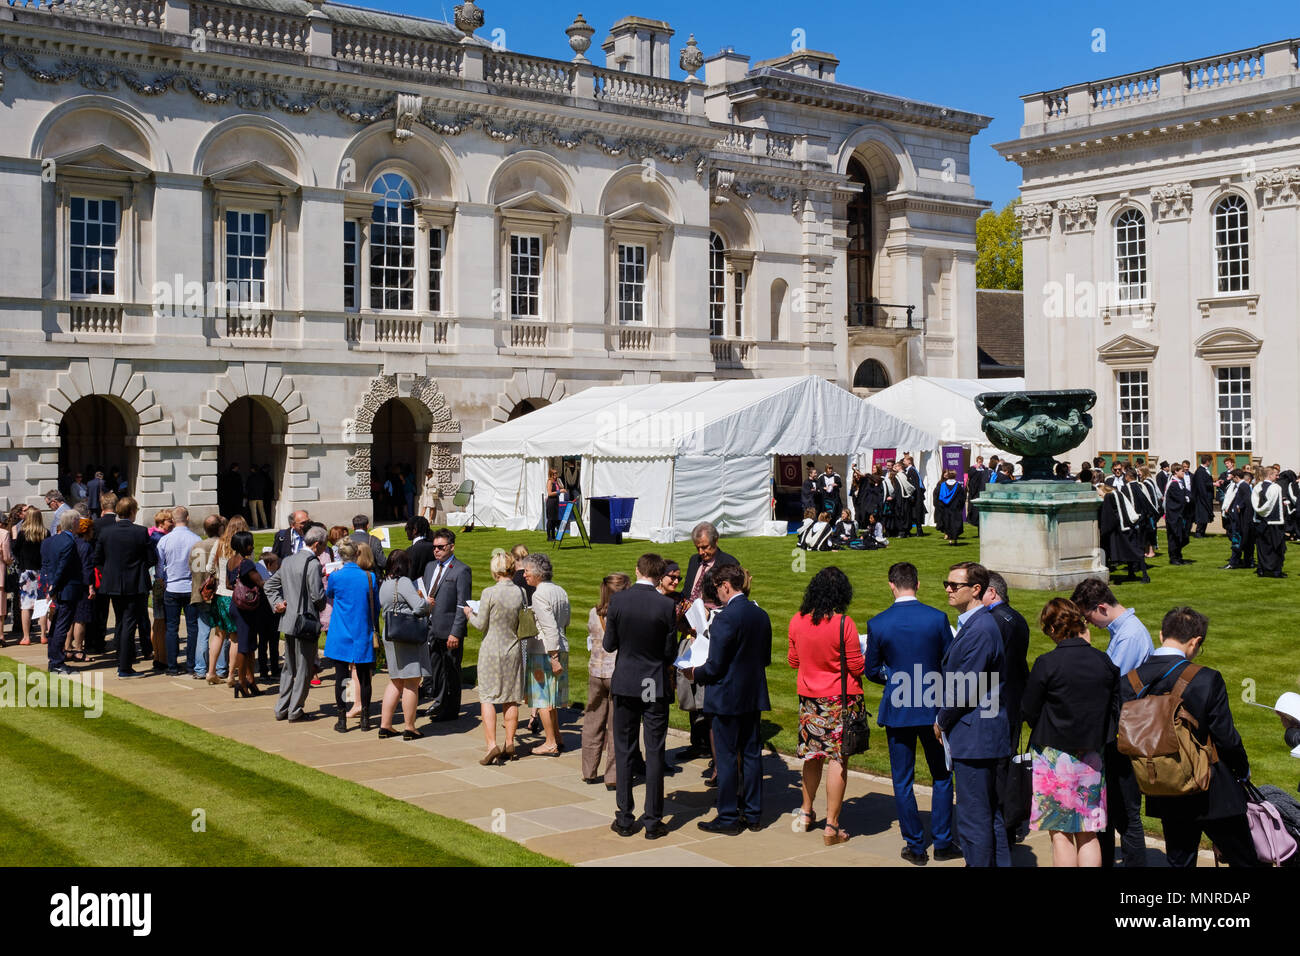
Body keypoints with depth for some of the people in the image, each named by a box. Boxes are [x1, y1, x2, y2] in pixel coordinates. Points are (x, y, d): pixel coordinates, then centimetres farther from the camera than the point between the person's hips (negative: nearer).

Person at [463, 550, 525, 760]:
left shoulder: (489, 593, -16)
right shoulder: (521, 592, -4)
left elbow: (481, 625, -9)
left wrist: (469, 614, 10)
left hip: (492, 651, -4)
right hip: (513, 650, 4)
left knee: (487, 698, 3)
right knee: (511, 699, 12)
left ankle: (492, 745, -6)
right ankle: (509, 745, 18)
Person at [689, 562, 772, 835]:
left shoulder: (725, 618, -19)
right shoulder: (761, 615, 5)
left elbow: (715, 666, -18)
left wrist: (695, 673, 1)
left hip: (727, 697, -7)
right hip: (754, 696, 7)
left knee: (726, 758, 1)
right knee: (751, 754, 12)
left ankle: (728, 817, 8)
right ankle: (753, 814, 19)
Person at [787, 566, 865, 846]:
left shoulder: (797, 621, -2)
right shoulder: (843, 623, -16)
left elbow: (793, 660, 10)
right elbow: (856, 667, -11)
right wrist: (863, 654, 9)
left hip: (809, 697, 5)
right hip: (841, 698, -5)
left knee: (813, 755, 19)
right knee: (838, 760, 0)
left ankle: (806, 813, 31)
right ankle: (831, 826, 2)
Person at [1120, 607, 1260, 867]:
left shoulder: (1130, 682, -7)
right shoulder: (1207, 680, -18)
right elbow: (1226, 736, -13)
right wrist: (1243, 770, 6)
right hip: (1213, 794, -4)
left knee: (1179, 860, 17)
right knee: (1244, 860, 10)